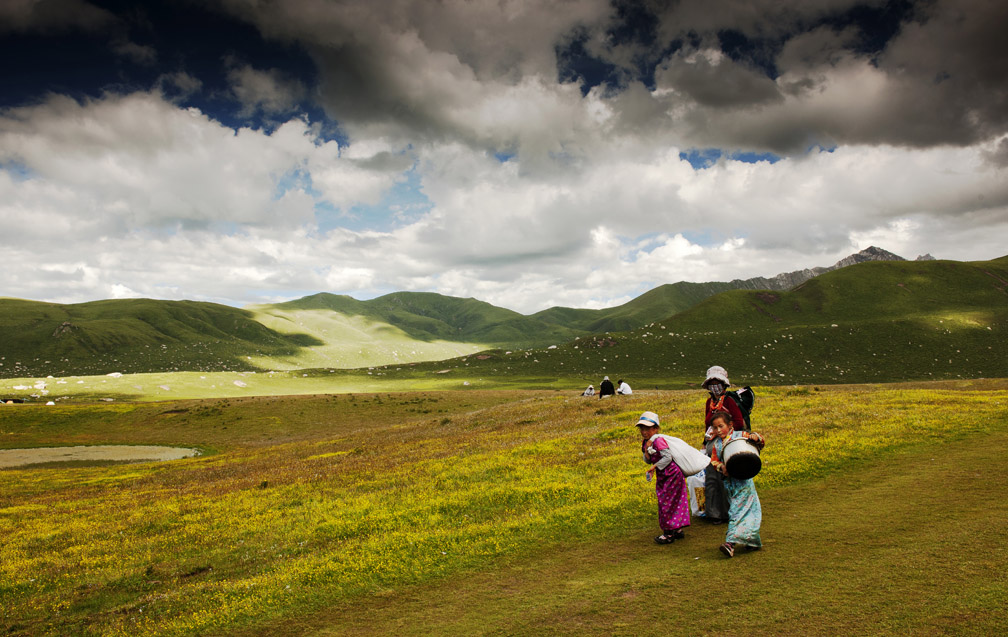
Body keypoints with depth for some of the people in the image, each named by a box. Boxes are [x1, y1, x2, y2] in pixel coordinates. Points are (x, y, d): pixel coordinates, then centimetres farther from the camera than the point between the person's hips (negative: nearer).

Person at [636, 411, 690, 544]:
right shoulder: (646, 442, 6)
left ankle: (669, 533, 6)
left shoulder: (658, 441, -21)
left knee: (667, 503, -4)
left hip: (671, 474, -9)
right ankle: (677, 530, 24)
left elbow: (667, 457, -26)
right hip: (662, 477, 9)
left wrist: (654, 467, -22)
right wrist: (646, 451, -13)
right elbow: (648, 461, 7)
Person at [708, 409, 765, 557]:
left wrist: (755, 437, -22)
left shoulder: (740, 435, -1)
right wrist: (721, 467, -12)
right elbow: (714, 461, 9)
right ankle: (753, 542, 24)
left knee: (739, 511, -10)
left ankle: (731, 542, -16)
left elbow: (761, 442, 1)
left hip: (743, 480, -5)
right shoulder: (717, 444, 11)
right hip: (729, 482, 5)